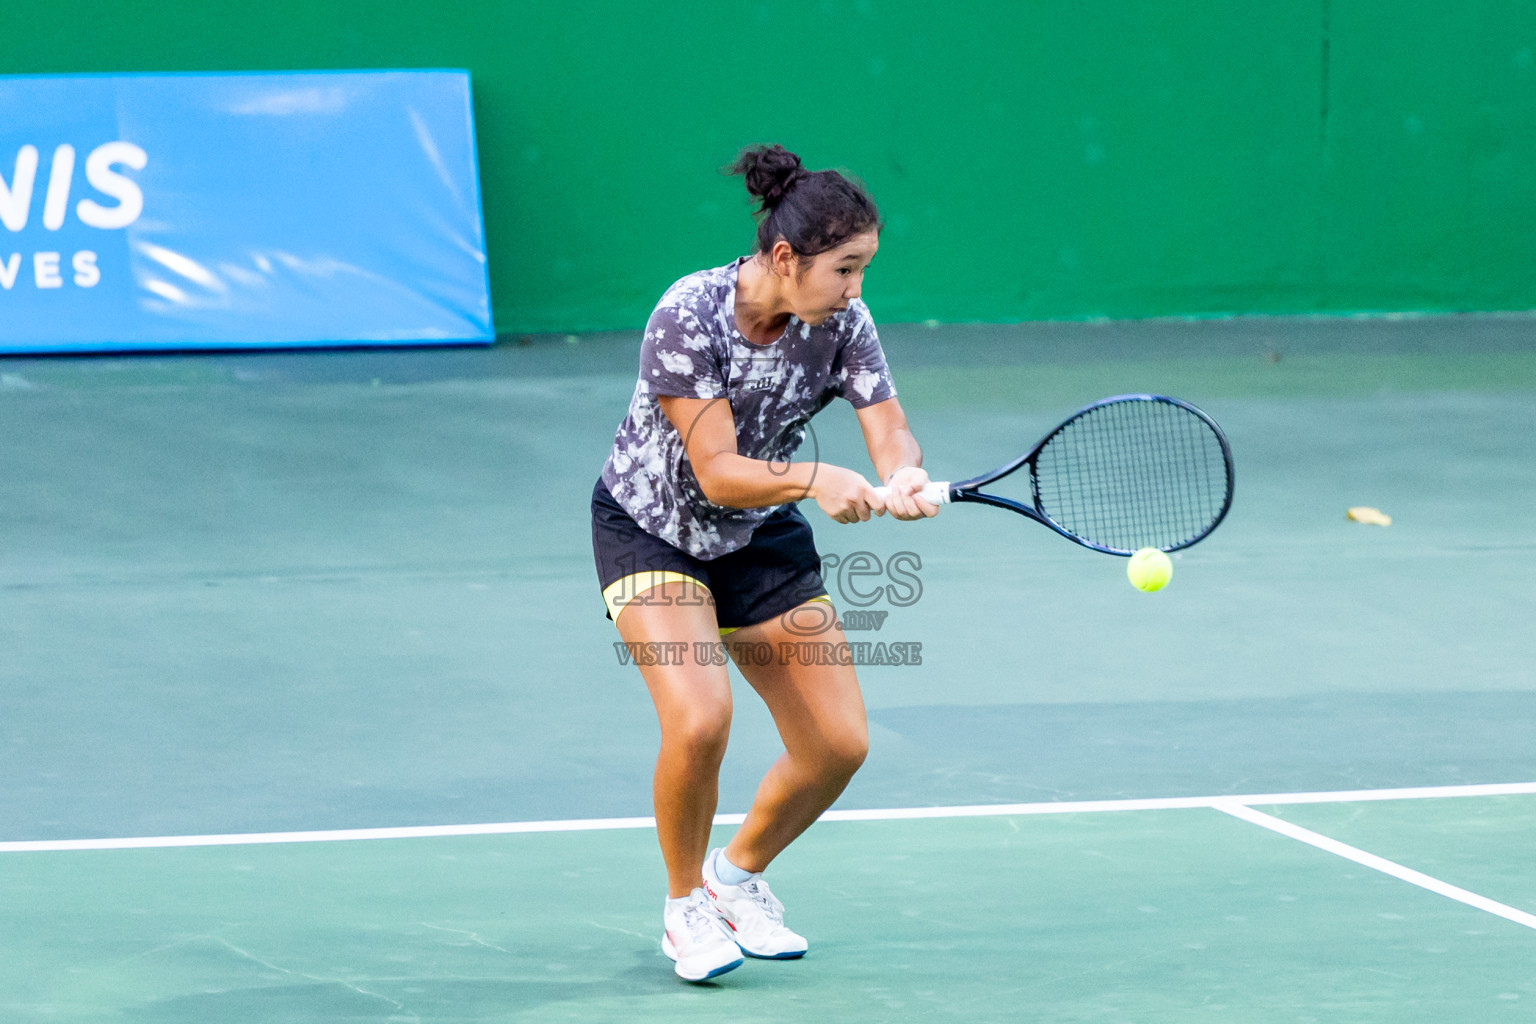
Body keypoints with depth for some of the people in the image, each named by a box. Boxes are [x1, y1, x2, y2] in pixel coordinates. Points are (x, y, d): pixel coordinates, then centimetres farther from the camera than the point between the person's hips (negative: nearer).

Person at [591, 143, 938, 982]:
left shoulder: (841, 324, -15)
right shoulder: (689, 317, -29)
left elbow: (889, 432, -21)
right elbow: (717, 471, -31)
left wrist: (903, 480, -44)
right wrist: (819, 481, -46)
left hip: (762, 536, 5)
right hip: (651, 526, -5)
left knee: (838, 743, -2)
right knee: (700, 717, -26)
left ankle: (739, 875, 27)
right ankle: (685, 906, -1)